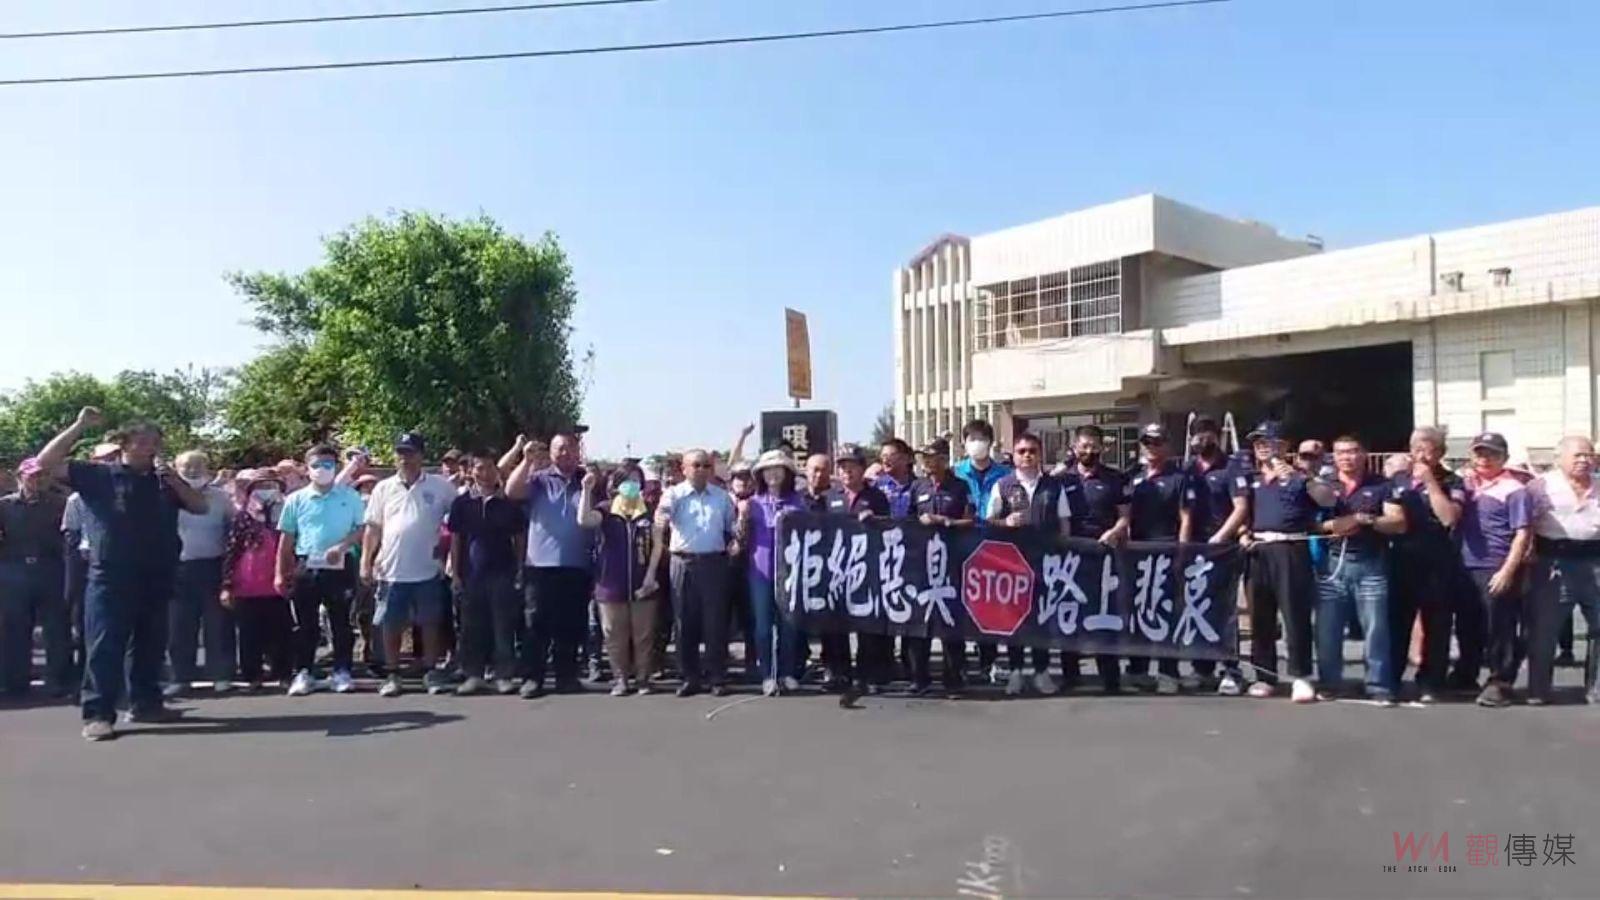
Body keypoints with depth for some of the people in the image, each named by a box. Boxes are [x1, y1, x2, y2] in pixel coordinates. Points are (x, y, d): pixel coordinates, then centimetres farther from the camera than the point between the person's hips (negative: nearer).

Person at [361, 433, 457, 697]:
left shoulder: (440, 486, -1)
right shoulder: (384, 488, 5)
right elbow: (373, 528, 7)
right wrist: (366, 561, 1)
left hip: (427, 571, -1)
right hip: (391, 571, 1)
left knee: (430, 623, 6)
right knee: (390, 625, 7)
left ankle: (430, 672, 18)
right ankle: (393, 675, 19)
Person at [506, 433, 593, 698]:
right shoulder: (539, 479, 5)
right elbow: (511, 492, -11)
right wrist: (527, 460, -17)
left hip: (576, 567, 2)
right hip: (540, 565, -2)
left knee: (571, 626, 8)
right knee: (536, 625, 1)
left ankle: (566, 676, 19)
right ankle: (532, 677, 8)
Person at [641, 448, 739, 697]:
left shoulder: (723, 497, 9)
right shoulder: (674, 494, 2)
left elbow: (733, 528, 18)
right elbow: (660, 523, -17)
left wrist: (734, 543, -3)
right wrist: (660, 523, -40)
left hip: (714, 562, 1)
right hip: (684, 563, -1)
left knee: (716, 623, 2)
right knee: (686, 623, 5)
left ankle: (717, 678, 11)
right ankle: (690, 678, 15)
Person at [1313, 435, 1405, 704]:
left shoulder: (1382, 485, 7)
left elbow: (1399, 524, 0)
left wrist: (1365, 519, -13)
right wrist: (1331, 525, -13)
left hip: (1371, 565, -1)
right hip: (1332, 563, 2)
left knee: (1376, 628, -3)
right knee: (1327, 629, 3)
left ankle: (1380, 686, 6)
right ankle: (1328, 683, 13)